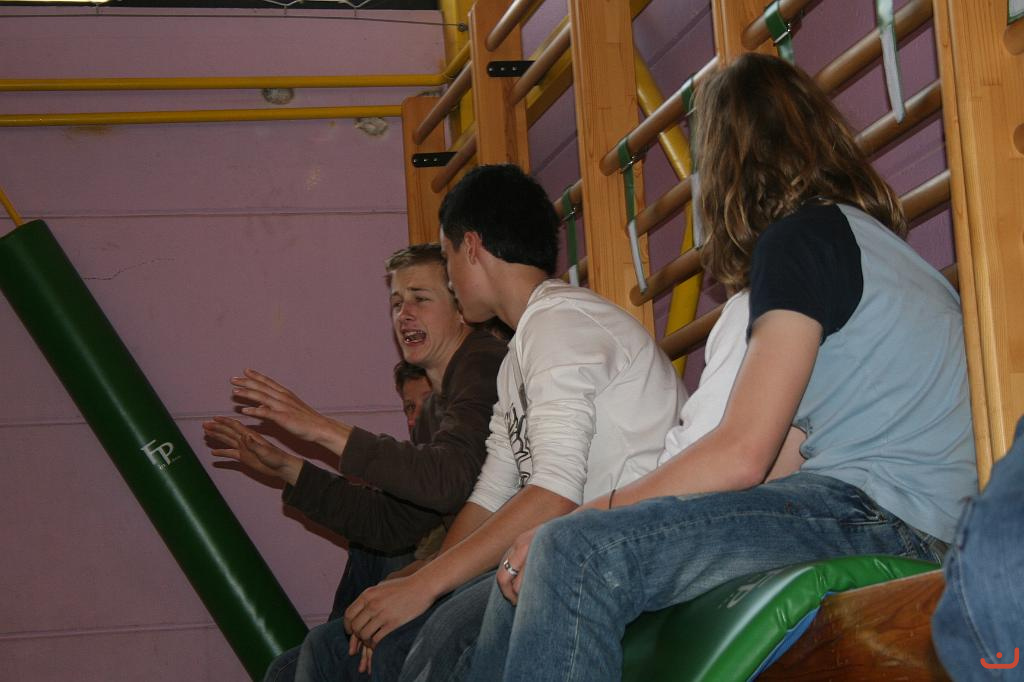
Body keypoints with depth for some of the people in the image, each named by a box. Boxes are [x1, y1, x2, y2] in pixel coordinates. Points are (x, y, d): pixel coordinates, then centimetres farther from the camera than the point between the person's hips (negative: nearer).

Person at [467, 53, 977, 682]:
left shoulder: (800, 238, -4)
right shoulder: (864, 235, 25)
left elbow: (741, 457, -12)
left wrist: (595, 513, -5)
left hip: (877, 512, -9)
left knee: (576, 555, -26)